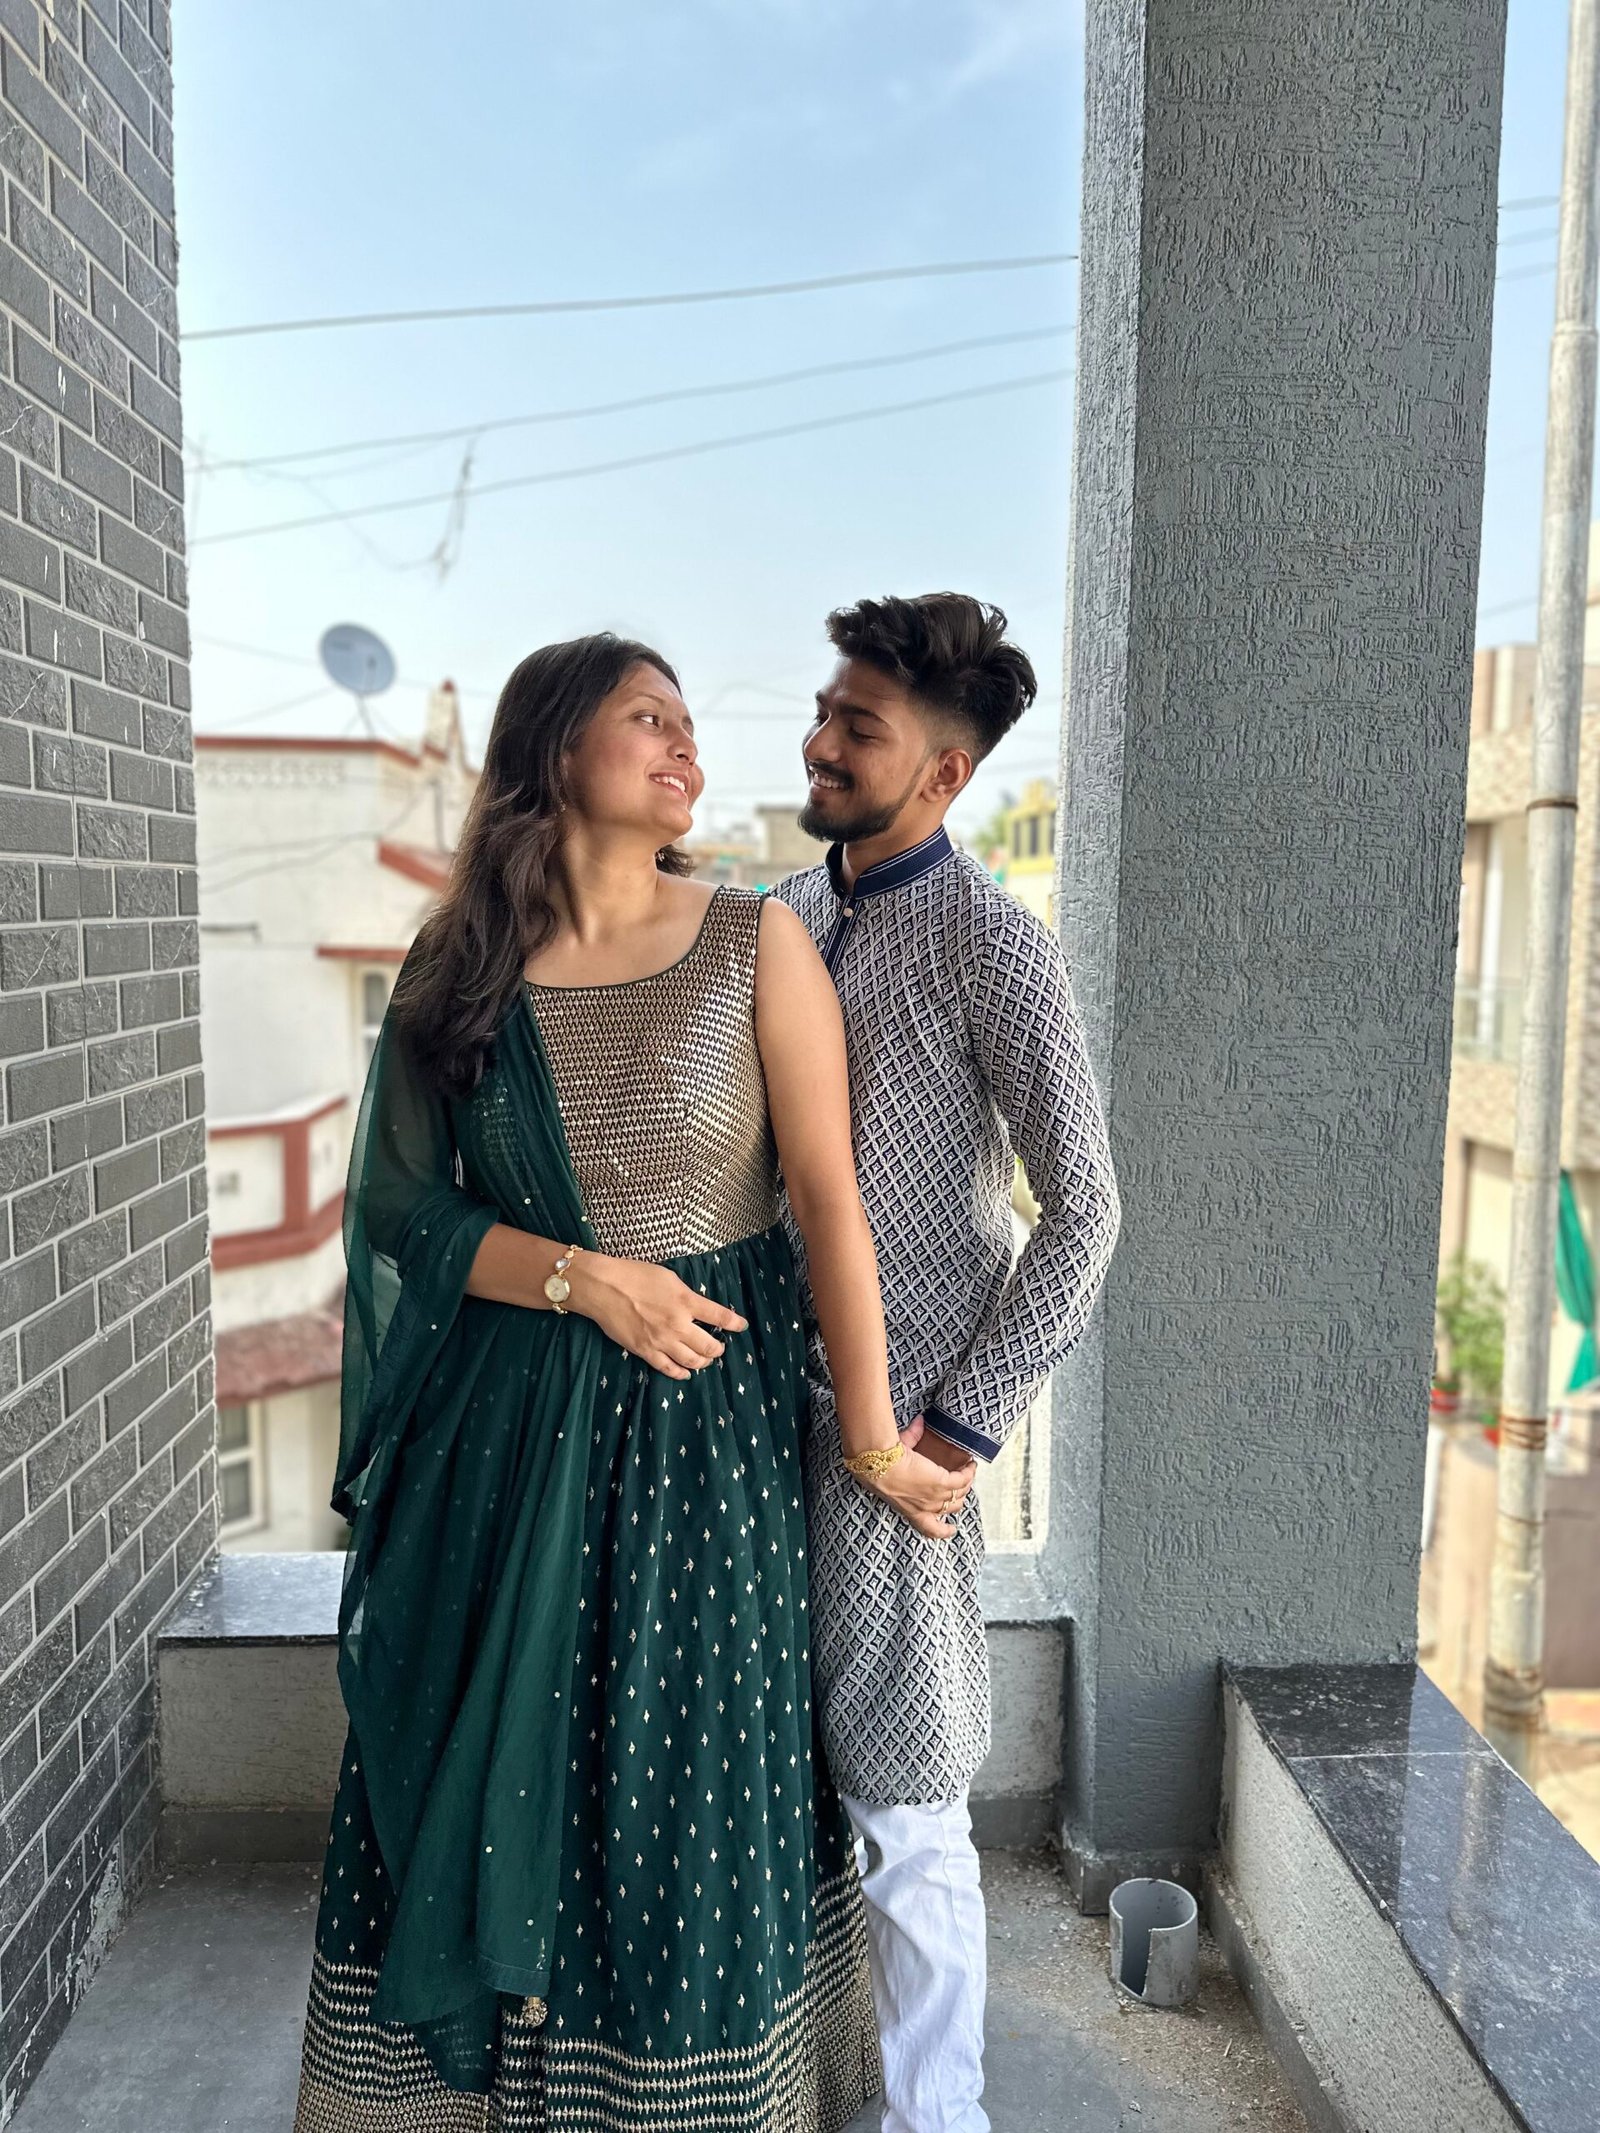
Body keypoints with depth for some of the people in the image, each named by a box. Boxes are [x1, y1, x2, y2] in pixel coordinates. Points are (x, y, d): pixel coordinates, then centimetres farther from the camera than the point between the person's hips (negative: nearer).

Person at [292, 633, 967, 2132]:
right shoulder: (457, 968, 1)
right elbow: (398, 1202, 1)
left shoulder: (754, 945, -6)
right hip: (508, 1429, 2)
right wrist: (583, 1277, -13)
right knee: (484, 1767, 15)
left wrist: (870, 1439, -8)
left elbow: (829, 1196, -8)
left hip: (707, 1425, -1)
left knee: (687, 1781, 12)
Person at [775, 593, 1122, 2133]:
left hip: (889, 1431, -7)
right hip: (758, 1395, 7)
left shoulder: (991, 947, -14)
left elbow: (1082, 1211, -13)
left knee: (903, 1816, 6)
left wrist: (964, 1425, -14)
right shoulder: (788, 915, 8)